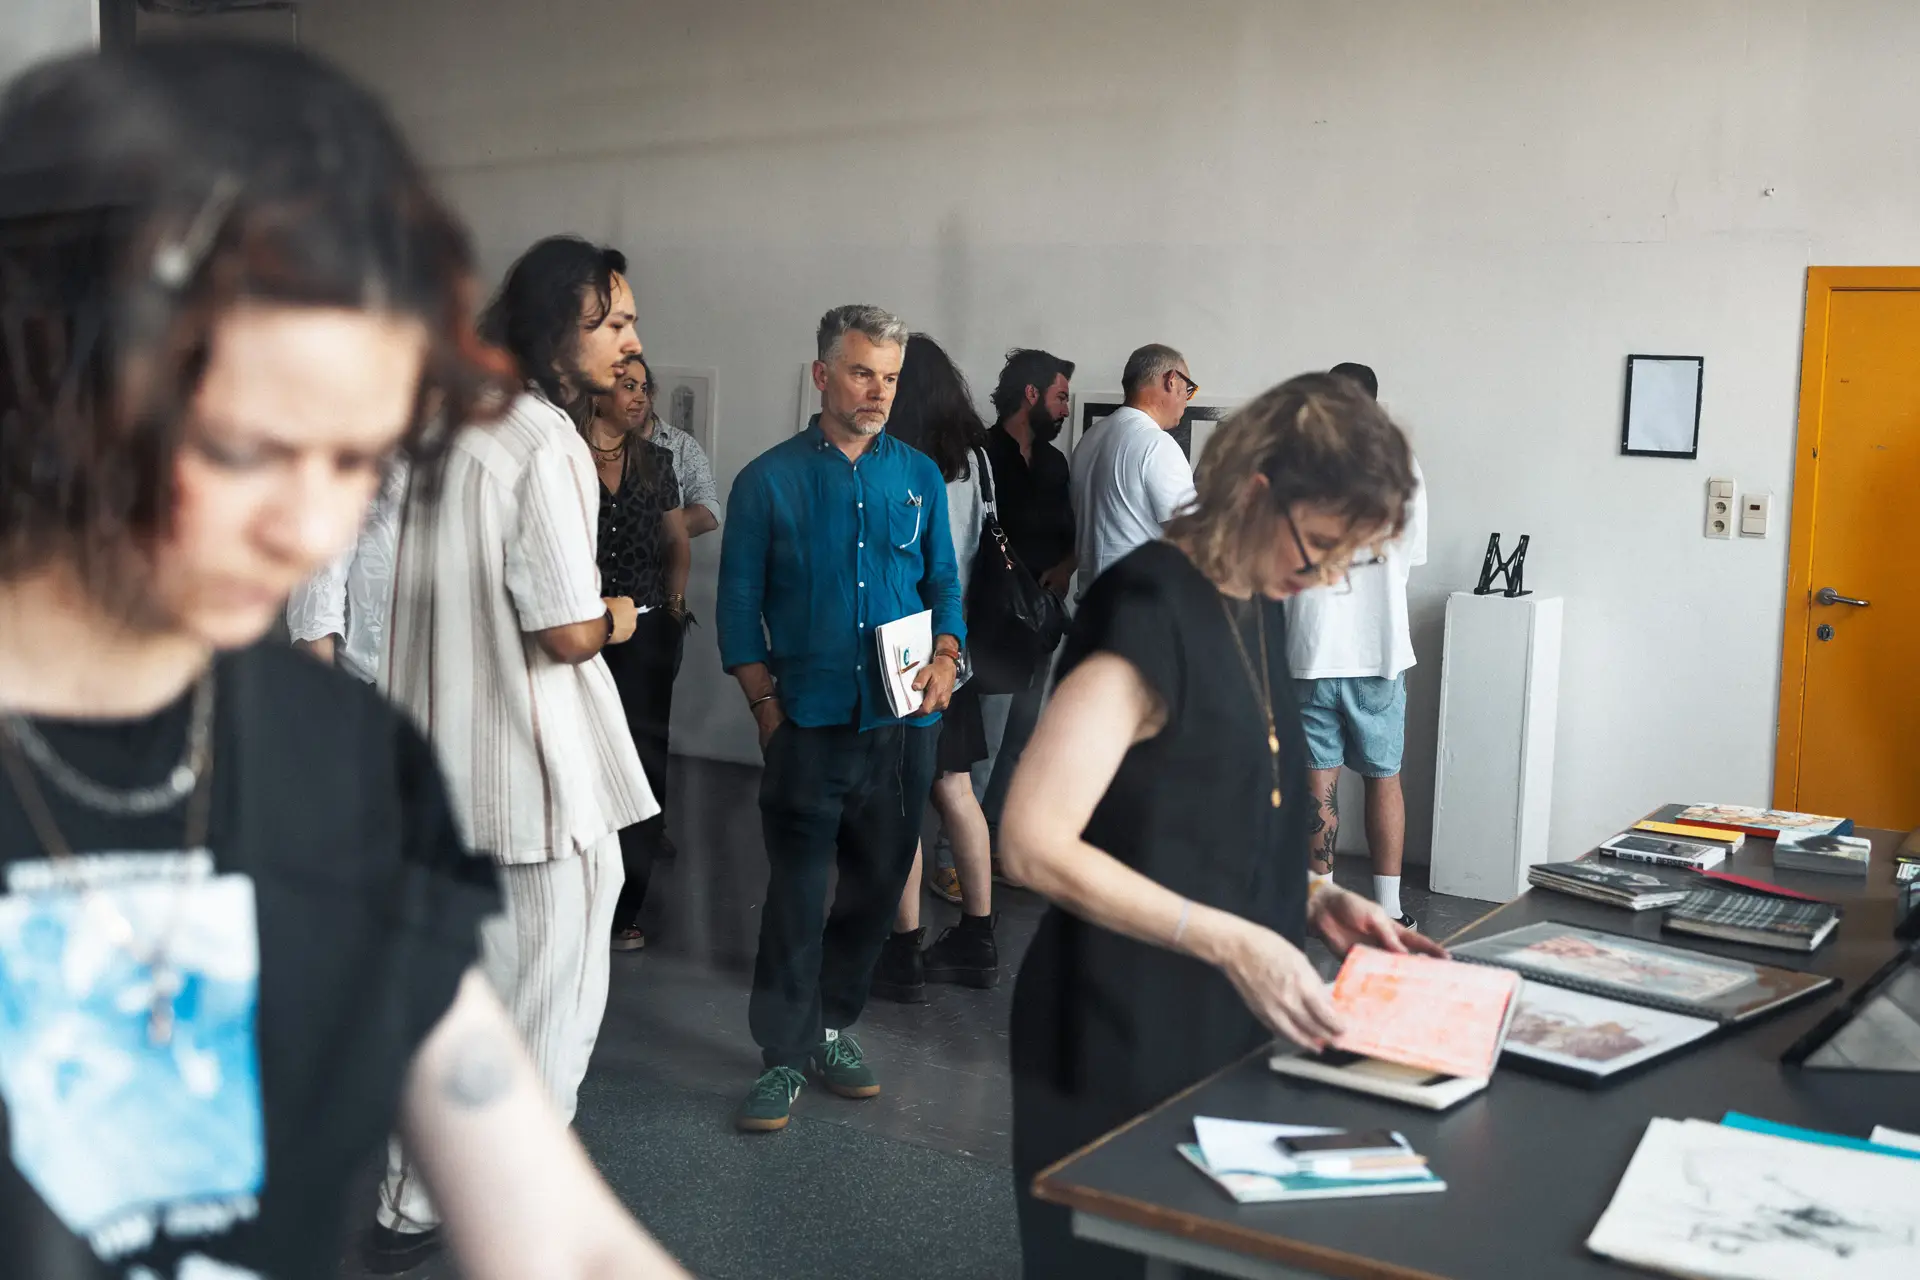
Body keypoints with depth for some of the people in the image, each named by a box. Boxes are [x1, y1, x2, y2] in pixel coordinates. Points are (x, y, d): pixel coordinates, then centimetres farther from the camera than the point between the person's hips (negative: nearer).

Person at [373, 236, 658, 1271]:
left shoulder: (448, 431, 10)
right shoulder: (548, 447, -18)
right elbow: (570, 632, -22)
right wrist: (615, 617, -2)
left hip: (439, 763, 9)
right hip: (537, 776, -9)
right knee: (548, 1008, 5)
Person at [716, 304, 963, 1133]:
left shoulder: (920, 476, 9)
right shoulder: (769, 480, 1)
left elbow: (943, 581, 13)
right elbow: (739, 606, 2)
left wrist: (946, 655, -7)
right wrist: (767, 709, -5)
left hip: (903, 722, 3)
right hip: (810, 722, -3)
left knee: (876, 884, 11)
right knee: (796, 893, -2)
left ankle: (834, 1025, 29)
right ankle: (785, 1058, 8)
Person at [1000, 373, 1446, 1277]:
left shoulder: (1260, 609, 6)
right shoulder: (1147, 611, -20)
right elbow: (1034, 844, -26)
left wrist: (1309, 900, 2)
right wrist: (1231, 942, -26)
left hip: (1223, 1026, 8)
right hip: (1125, 1034, -8)